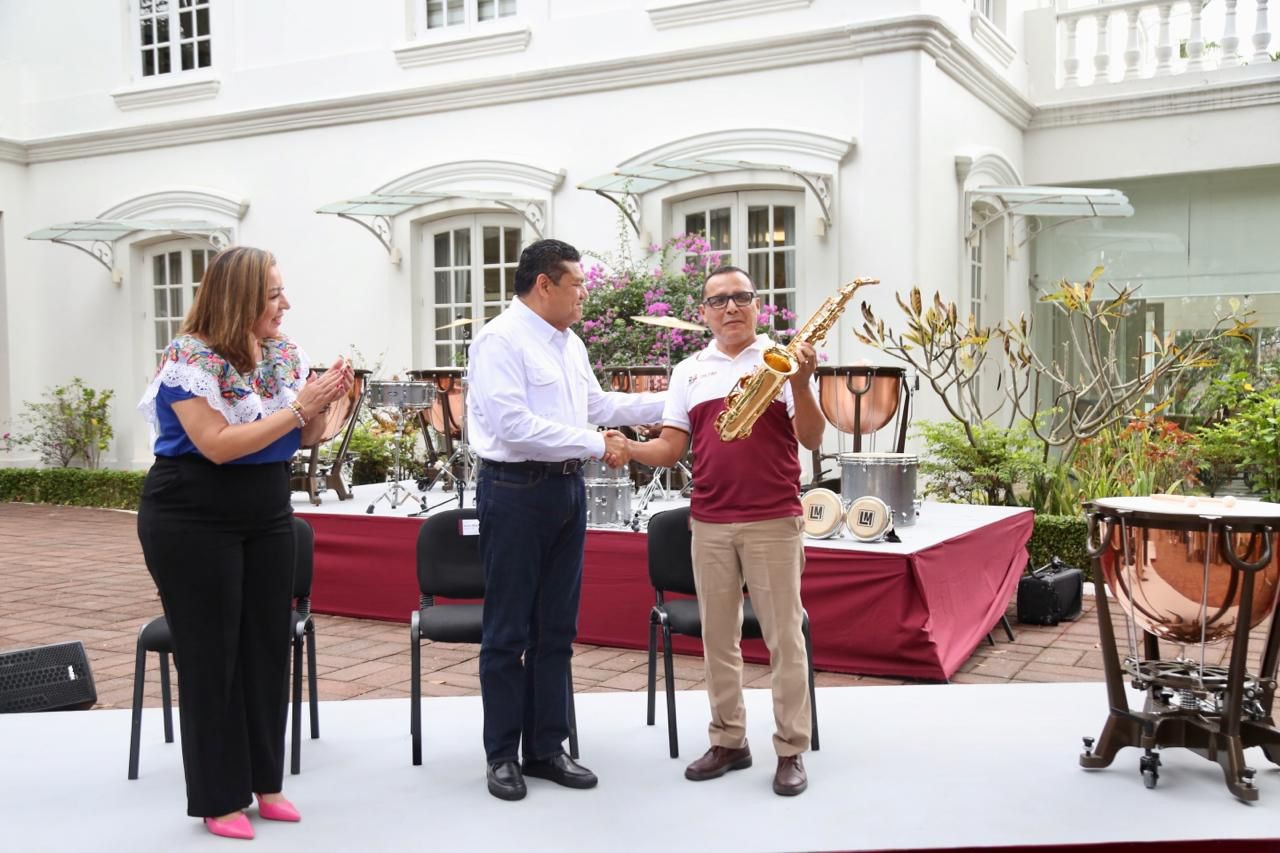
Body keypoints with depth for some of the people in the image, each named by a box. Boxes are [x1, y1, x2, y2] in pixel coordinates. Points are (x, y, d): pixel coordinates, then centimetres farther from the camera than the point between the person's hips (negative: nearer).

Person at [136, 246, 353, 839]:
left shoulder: (284, 353, 3)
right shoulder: (191, 359, -16)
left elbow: (305, 439, 9)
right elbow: (218, 444, -24)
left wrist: (322, 406, -12)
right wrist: (298, 407, -23)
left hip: (268, 517, 6)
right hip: (193, 522, -6)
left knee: (269, 646, 9)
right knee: (212, 655, 2)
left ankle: (264, 781, 23)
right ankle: (219, 798, 15)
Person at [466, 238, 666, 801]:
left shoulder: (569, 343, 13)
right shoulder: (501, 339, -13)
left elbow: (598, 405, 23)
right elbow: (514, 425, -23)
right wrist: (597, 444, -19)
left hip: (566, 488, 8)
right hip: (515, 490, -8)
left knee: (556, 628, 12)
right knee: (509, 630, 2)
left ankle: (546, 748, 23)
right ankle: (502, 755, 16)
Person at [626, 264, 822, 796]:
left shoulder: (782, 359, 1)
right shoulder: (689, 372, 11)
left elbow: (811, 439, -5)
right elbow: (671, 448, 7)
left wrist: (801, 384, -20)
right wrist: (626, 448, -11)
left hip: (773, 521, -3)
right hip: (709, 523, 4)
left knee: (783, 636, 2)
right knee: (718, 636, 11)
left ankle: (791, 751, 12)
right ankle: (728, 742, 23)